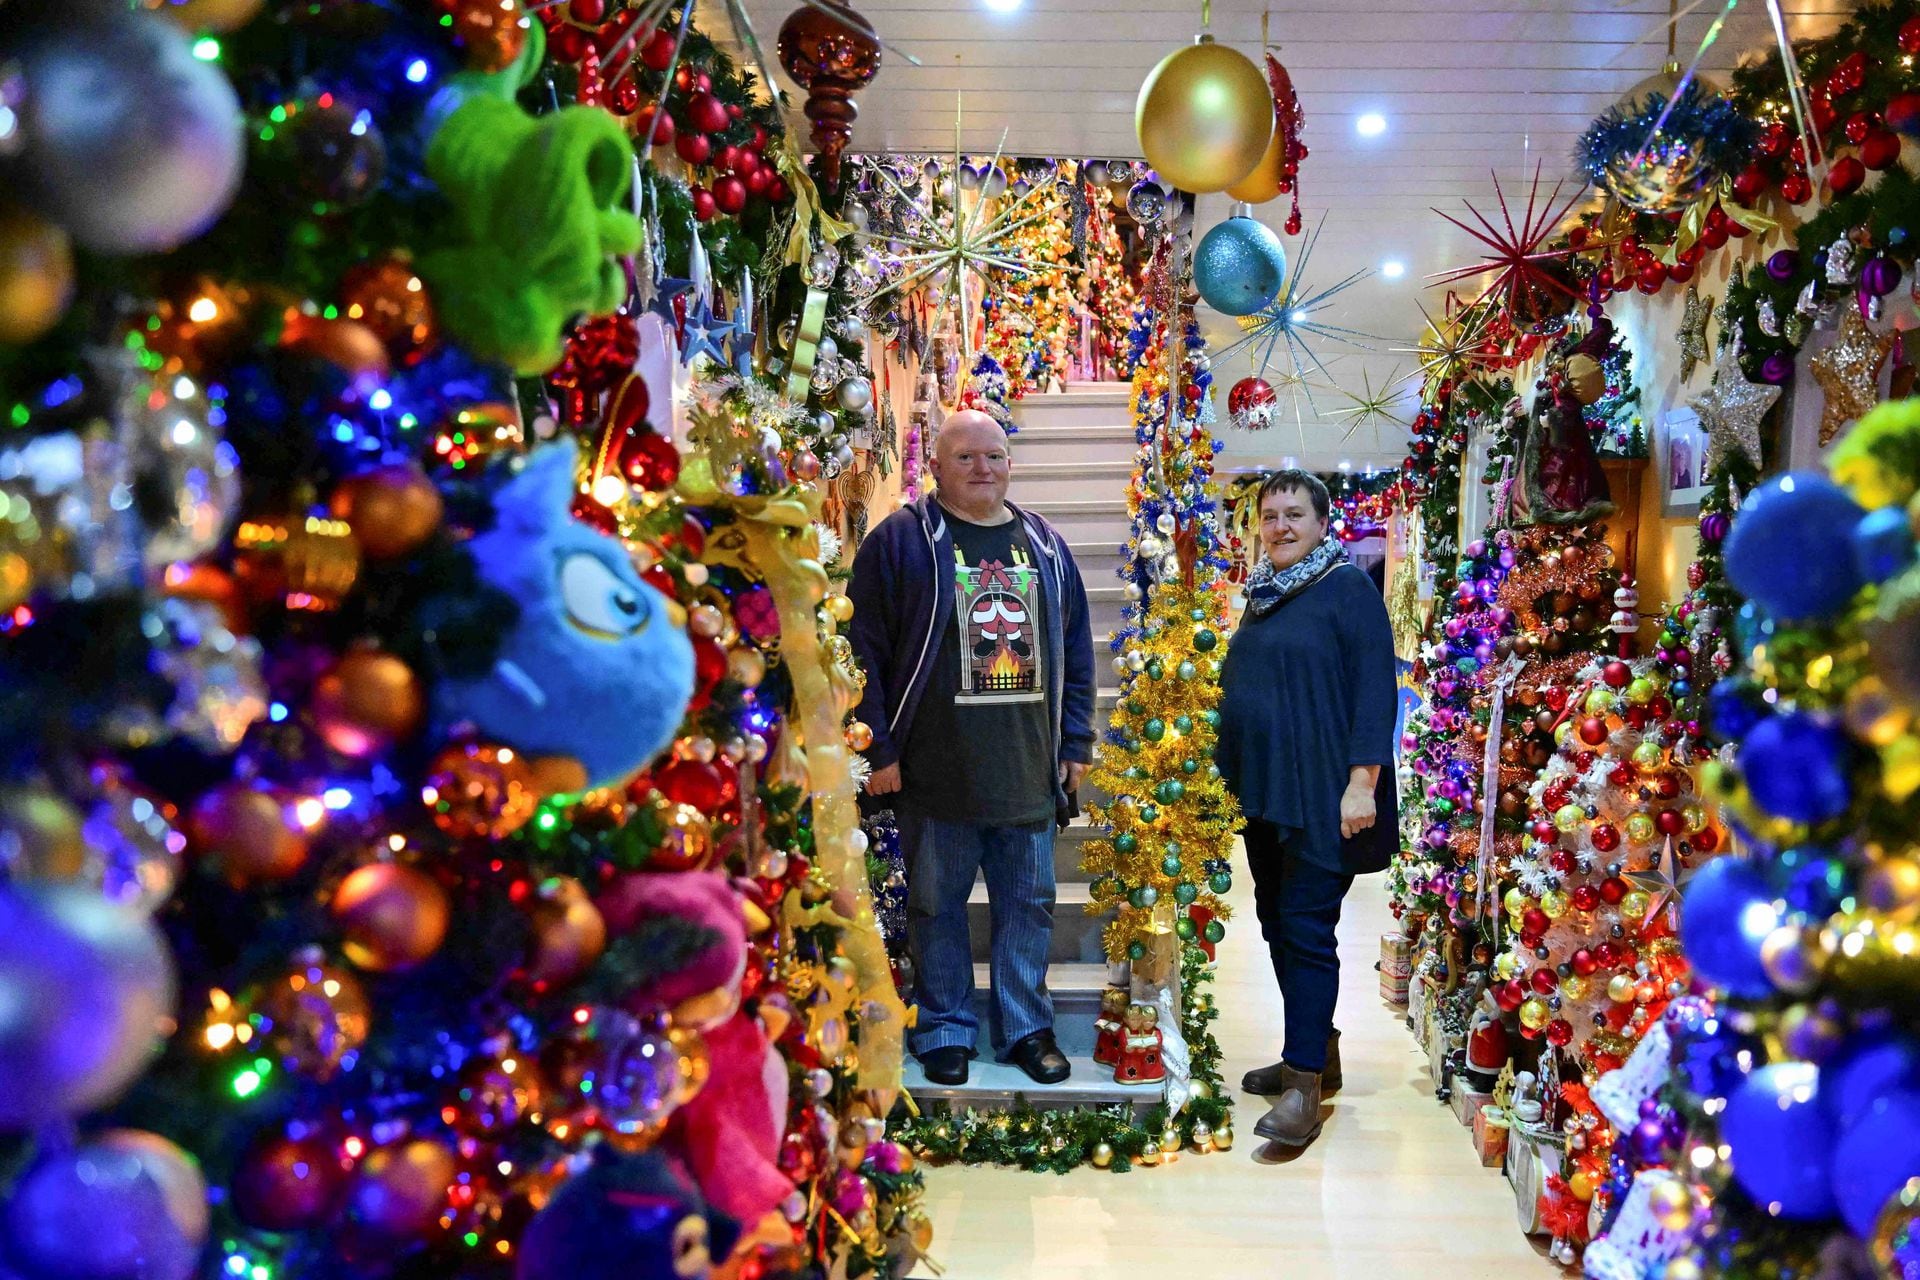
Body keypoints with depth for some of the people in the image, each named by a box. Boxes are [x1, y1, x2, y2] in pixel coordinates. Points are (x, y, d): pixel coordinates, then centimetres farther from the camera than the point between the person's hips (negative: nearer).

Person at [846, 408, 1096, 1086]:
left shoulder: (1045, 545, 11)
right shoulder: (900, 540, -3)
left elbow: (1076, 651, 15)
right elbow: (865, 648, -6)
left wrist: (1076, 743, 11)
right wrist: (879, 748, -10)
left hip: (1030, 771, 4)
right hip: (935, 772, -3)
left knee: (1029, 902, 12)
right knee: (936, 903, 8)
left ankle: (1026, 1027, 27)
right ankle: (945, 1030, 24)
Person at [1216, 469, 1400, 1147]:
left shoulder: (1348, 588, -7)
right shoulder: (1262, 595, 15)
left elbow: (1375, 690, -14)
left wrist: (1363, 781, -20)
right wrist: (1230, 775, 20)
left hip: (1322, 797, -8)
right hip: (1262, 792, 8)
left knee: (1306, 928, -7)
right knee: (1278, 924, 13)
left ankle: (1304, 1085, -1)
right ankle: (1315, 1050, 28)